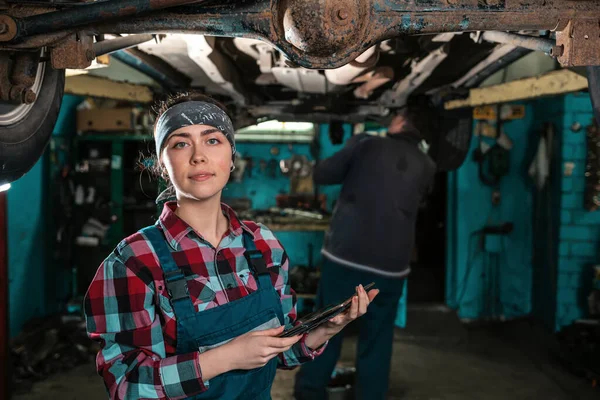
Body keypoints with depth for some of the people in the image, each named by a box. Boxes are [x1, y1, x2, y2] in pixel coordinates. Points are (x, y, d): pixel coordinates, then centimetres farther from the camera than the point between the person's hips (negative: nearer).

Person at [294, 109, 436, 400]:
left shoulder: (366, 143, 1)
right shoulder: (427, 167, 10)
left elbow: (321, 175, 7)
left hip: (344, 256, -1)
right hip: (390, 266, 2)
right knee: (377, 342, 14)